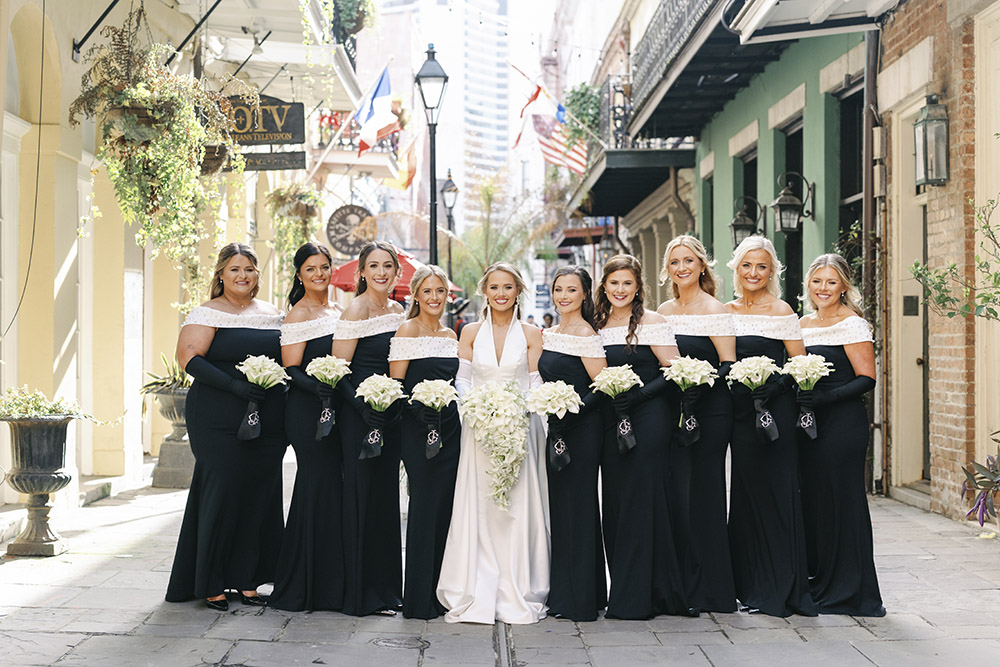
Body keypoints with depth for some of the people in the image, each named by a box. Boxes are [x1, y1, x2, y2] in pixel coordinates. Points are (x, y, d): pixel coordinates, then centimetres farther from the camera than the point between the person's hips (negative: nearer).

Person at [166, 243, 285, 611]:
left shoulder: (272, 314, 16)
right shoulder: (207, 314, -1)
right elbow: (189, 357, -12)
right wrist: (234, 385, -21)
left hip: (268, 424, 6)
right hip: (219, 422, -5)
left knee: (259, 497, 6)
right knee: (221, 496, -5)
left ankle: (246, 580, 16)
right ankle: (210, 585, 6)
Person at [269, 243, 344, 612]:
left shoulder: (337, 313, 18)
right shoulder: (299, 314, -6)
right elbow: (291, 370, -13)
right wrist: (320, 388, -28)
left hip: (333, 411, 8)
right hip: (308, 413, -8)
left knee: (332, 491, 7)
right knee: (316, 488, -8)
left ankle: (328, 587, 14)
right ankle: (299, 590, 1)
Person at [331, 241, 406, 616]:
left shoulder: (397, 311, 12)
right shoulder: (356, 311, -10)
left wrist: (399, 408, 9)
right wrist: (363, 407, -22)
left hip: (391, 416, 7)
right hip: (360, 416, -7)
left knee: (387, 495, 10)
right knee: (363, 497, -3)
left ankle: (385, 587, 19)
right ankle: (362, 594, 4)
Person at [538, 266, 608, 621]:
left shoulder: (586, 335, -11)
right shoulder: (548, 334, 14)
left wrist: (571, 409, -22)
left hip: (582, 429, -8)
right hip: (557, 430, 8)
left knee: (577, 506, -3)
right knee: (559, 507, 11)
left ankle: (581, 601, 5)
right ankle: (562, 595, 20)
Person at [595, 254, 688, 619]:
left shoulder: (652, 321, -4)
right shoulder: (599, 325, 14)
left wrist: (638, 395, -17)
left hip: (649, 419, -6)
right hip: (612, 421, 6)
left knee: (642, 500, -6)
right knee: (615, 503, 4)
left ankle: (640, 597, 1)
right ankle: (624, 592, 13)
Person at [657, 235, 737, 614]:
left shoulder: (714, 310, -4)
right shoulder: (663, 312, 14)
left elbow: (728, 365, -9)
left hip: (709, 410, -6)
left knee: (702, 494, -5)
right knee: (675, 493, 5)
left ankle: (710, 590, 4)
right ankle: (684, 585, 14)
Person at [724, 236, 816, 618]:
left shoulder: (781, 311, -2)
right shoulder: (726, 311, 12)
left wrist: (775, 385, -18)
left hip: (774, 410, -5)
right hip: (740, 410, 5)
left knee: (775, 492, -4)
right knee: (746, 491, 6)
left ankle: (780, 589, 3)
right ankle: (751, 585, 15)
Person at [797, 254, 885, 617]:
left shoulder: (852, 324, -6)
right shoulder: (803, 324, 15)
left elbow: (867, 379, -11)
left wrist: (825, 397, -22)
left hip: (843, 424, -7)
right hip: (808, 424, 7)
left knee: (841, 500, -3)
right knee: (811, 500, 7)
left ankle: (850, 592, 6)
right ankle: (819, 583, 18)